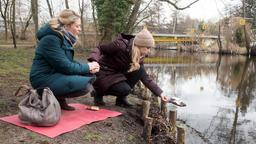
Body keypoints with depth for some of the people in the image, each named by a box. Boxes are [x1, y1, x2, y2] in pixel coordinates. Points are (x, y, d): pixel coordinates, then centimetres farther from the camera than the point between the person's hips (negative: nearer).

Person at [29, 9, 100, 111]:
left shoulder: (64, 38, 9)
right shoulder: (51, 39, -19)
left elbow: (69, 62, 11)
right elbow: (65, 66, -23)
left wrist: (88, 66, -6)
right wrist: (87, 67, -11)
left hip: (55, 74, 10)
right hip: (44, 79, -9)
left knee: (90, 75, 3)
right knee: (86, 85, -23)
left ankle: (59, 98, 6)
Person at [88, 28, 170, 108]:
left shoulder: (139, 56, -3)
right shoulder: (120, 45, -24)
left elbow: (144, 76, -1)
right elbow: (99, 49, -16)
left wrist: (159, 93, -7)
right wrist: (94, 61, -37)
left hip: (116, 74, 7)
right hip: (103, 74, -7)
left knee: (139, 70, -14)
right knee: (125, 89, -28)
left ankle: (121, 98, -2)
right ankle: (98, 93, 0)